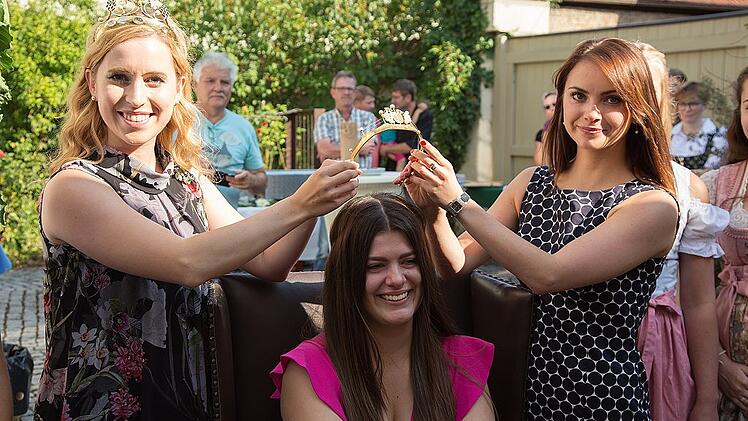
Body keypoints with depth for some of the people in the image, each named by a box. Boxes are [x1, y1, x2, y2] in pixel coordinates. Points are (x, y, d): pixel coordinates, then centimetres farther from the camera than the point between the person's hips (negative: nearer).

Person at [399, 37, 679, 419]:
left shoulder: (654, 206, -15)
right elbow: (456, 266, -2)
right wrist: (433, 210, -20)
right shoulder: (530, 184, 2)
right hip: (525, 387, 5)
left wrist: (458, 202, -25)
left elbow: (547, 276, -26)